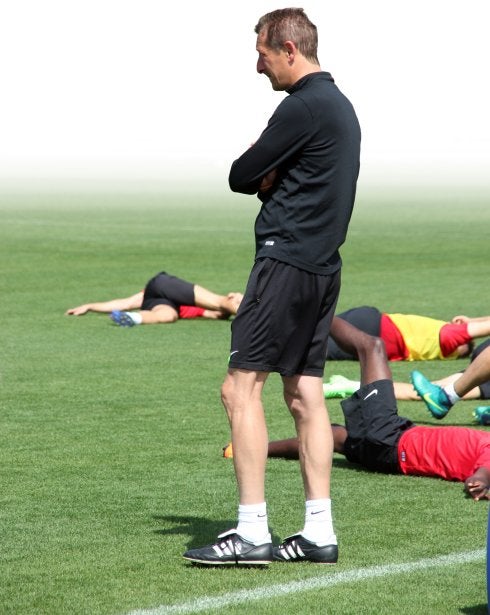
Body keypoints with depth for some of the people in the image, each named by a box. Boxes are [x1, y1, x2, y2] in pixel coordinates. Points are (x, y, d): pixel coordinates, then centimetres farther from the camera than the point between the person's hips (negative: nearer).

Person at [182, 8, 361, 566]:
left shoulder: (304, 107, -14)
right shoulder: (340, 106, 18)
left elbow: (241, 177, -11)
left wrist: (260, 175, 9)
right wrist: (271, 178, -2)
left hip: (286, 262, -10)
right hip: (322, 264, 10)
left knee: (241, 388, -9)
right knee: (305, 395, 10)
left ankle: (252, 533, -12)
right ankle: (319, 533, 9)